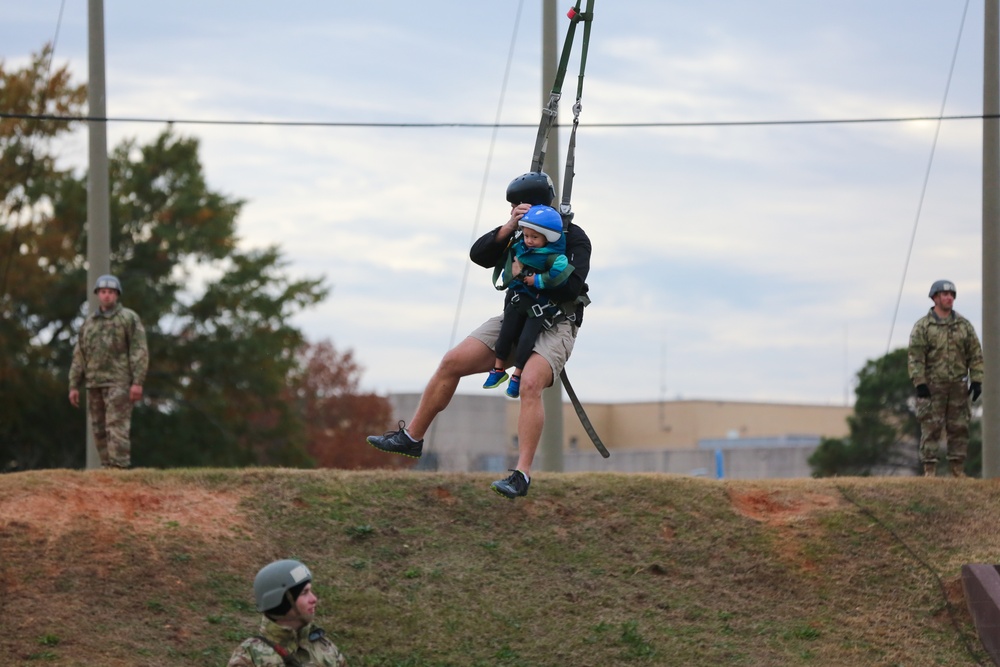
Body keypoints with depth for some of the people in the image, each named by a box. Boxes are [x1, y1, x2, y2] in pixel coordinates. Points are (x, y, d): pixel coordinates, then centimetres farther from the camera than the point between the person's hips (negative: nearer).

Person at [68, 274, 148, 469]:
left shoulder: (129, 318, -3)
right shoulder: (89, 323, 14)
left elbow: (139, 352, -9)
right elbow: (79, 357, 14)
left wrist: (138, 382, -18)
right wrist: (74, 387, 8)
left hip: (119, 382, -6)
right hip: (95, 383, 6)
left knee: (117, 427, -14)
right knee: (100, 430, 5)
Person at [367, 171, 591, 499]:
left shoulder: (573, 237, -8)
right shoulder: (518, 233, 9)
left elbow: (572, 286, -21)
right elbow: (478, 255, -4)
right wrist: (508, 228, -17)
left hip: (555, 326, -6)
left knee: (530, 383, -33)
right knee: (452, 362, -4)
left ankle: (522, 475, -36)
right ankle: (411, 438, 10)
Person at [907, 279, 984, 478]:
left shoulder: (964, 325, 11)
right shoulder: (923, 326, -1)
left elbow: (975, 354, 12)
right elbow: (915, 356, -5)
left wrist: (977, 380, 3)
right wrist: (919, 383, -13)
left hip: (958, 386, 4)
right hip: (933, 386, -4)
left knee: (959, 427, 4)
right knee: (931, 427, -5)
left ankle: (958, 468, 11)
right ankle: (929, 469, -2)